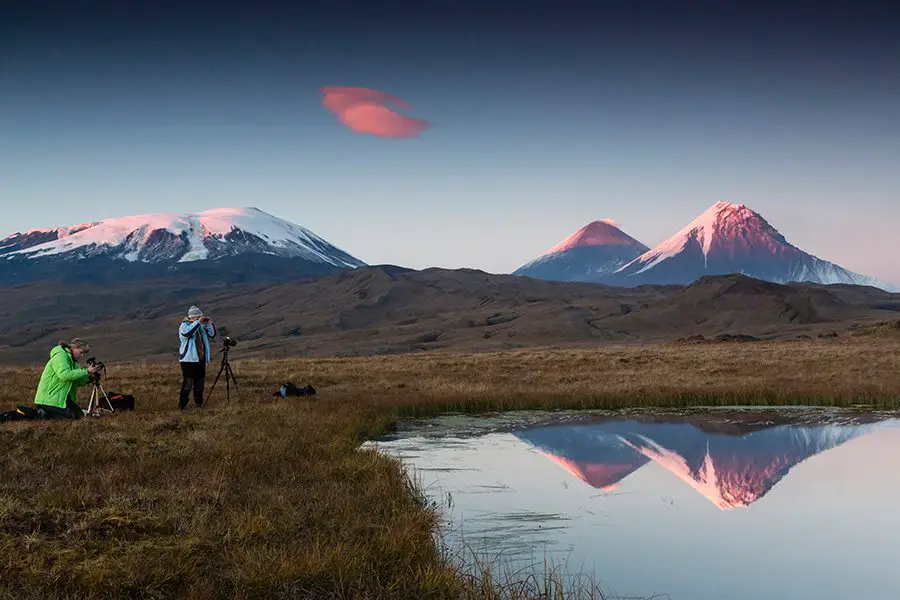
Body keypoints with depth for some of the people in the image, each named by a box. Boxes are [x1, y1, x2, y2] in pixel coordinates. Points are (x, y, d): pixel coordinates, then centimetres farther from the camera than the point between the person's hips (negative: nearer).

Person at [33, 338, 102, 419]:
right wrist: (86, 371, -31)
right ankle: (43, 412, -5)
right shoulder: (60, 356, -16)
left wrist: (89, 376, -15)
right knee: (75, 415, -17)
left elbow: (79, 382, 4)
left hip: (62, 397, 10)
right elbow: (64, 375, -34)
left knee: (79, 413, 6)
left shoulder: (74, 361, 13)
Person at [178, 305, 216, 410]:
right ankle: (182, 406, -9)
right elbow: (187, 333, -29)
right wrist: (198, 322, -27)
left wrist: (210, 324, 0)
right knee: (187, 383, -11)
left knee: (200, 382, 12)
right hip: (189, 359, -7)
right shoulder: (184, 325, -6)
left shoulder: (201, 327, 13)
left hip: (201, 359, 7)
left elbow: (212, 335, 14)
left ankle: (199, 403, 23)